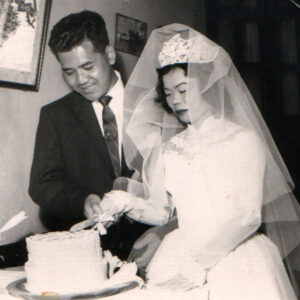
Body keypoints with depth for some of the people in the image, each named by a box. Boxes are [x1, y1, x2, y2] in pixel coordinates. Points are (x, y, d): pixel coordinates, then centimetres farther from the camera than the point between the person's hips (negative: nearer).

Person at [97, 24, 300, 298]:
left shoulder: (243, 139, -3)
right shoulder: (169, 148, 12)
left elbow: (246, 215, -10)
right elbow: (162, 211, 10)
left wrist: (195, 260, -16)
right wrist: (129, 203, -9)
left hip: (235, 258, -3)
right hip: (183, 256, 3)